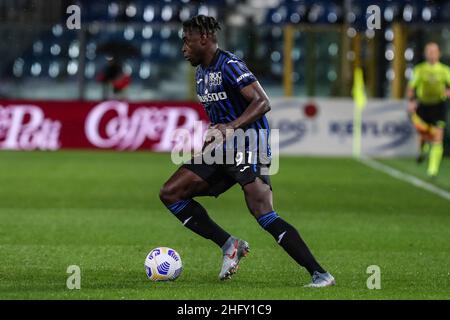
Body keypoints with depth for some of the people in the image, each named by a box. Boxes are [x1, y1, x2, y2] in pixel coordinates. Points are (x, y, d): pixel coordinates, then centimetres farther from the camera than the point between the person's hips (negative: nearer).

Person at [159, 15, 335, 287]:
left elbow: (263, 103, -25)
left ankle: (321, 275, -23)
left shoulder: (230, 65, -14)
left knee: (263, 214, -23)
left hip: (248, 149, -9)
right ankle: (229, 245, 3)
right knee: (170, 193, 1)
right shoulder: (201, 72, 15)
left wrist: (231, 127, -36)